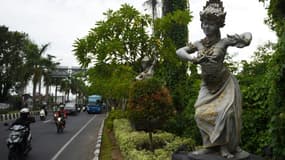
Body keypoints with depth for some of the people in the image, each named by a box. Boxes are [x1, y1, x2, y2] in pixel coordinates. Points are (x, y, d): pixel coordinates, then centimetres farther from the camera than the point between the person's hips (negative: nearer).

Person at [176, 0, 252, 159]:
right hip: (208, 85, 4)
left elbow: (248, 35, -3)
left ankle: (225, 146, 4)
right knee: (202, 113, -3)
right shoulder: (198, 44, -1)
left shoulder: (224, 41, -11)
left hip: (225, 83, -3)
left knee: (226, 112, -10)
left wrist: (244, 39, -28)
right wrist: (191, 57, -21)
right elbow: (179, 51, -1)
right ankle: (210, 145, 10)